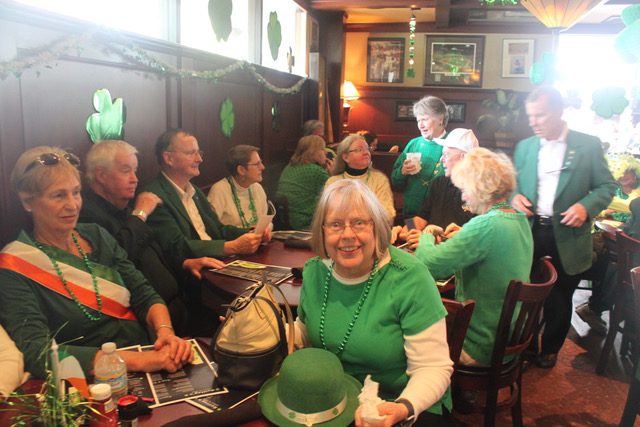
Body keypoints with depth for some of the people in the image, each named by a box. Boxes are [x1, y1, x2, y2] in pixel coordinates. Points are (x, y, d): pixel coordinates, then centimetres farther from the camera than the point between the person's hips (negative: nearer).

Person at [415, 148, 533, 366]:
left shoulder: (486, 225, -28)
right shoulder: (520, 220, 1)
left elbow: (428, 264, -28)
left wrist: (427, 236, -8)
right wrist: (462, 236, 6)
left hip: (480, 347, -8)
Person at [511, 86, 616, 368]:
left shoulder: (588, 145, -3)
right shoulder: (524, 147, 7)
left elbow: (607, 186, 0)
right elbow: (513, 184, 15)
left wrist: (586, 206, -18)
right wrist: (515, 196, -7)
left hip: (566, 236, -2)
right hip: (529, 232, 2)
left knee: (559, 299, 13)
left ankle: (550, 349, 34)